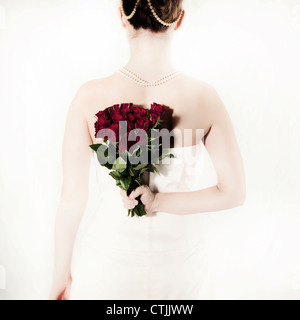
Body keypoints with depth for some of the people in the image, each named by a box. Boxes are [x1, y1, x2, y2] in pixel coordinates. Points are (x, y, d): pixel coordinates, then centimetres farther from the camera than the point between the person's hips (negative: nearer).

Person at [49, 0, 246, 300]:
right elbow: (234, 193, -10)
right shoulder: (204, 96, -16)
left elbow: (72, 199, -12)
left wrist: (61, 276, 1)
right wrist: (159, 202, -15)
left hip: (109, 262, 0)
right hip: (180, 268, 1)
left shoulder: (90, 97, -19)